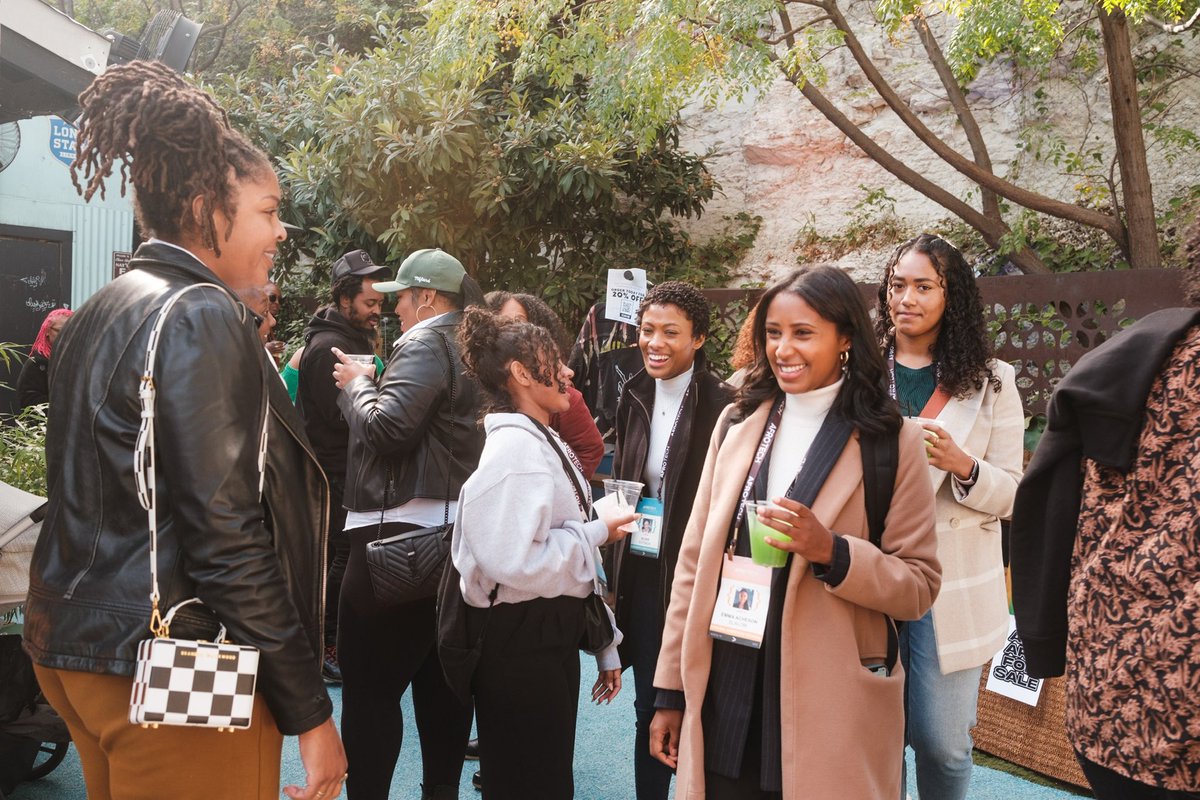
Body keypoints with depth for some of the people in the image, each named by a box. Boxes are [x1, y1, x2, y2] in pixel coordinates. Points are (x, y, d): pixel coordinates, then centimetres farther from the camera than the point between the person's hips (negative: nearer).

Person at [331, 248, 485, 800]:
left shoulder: (424, 343, -11)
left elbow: (386, 427, -21)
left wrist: (356, 383, -3)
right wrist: (368, 386, 13)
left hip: (404, 529, -10)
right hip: (452, 524, 10)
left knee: (368, 681, -1)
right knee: (439, 673, 17)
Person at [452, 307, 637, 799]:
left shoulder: (546, 443, 11)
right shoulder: (515, 446, -19)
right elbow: (515, 561, -30)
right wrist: (598, 531, -16)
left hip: (552, 634, 9)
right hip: (519, 642, -9)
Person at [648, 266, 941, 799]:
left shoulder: (892, 441, -6)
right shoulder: (737, 424, 4)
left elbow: (920, 585, -3)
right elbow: (694, 562, 6)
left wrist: (832, 552, -21)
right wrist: (671, 690, 7)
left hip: (830, 708, -3)